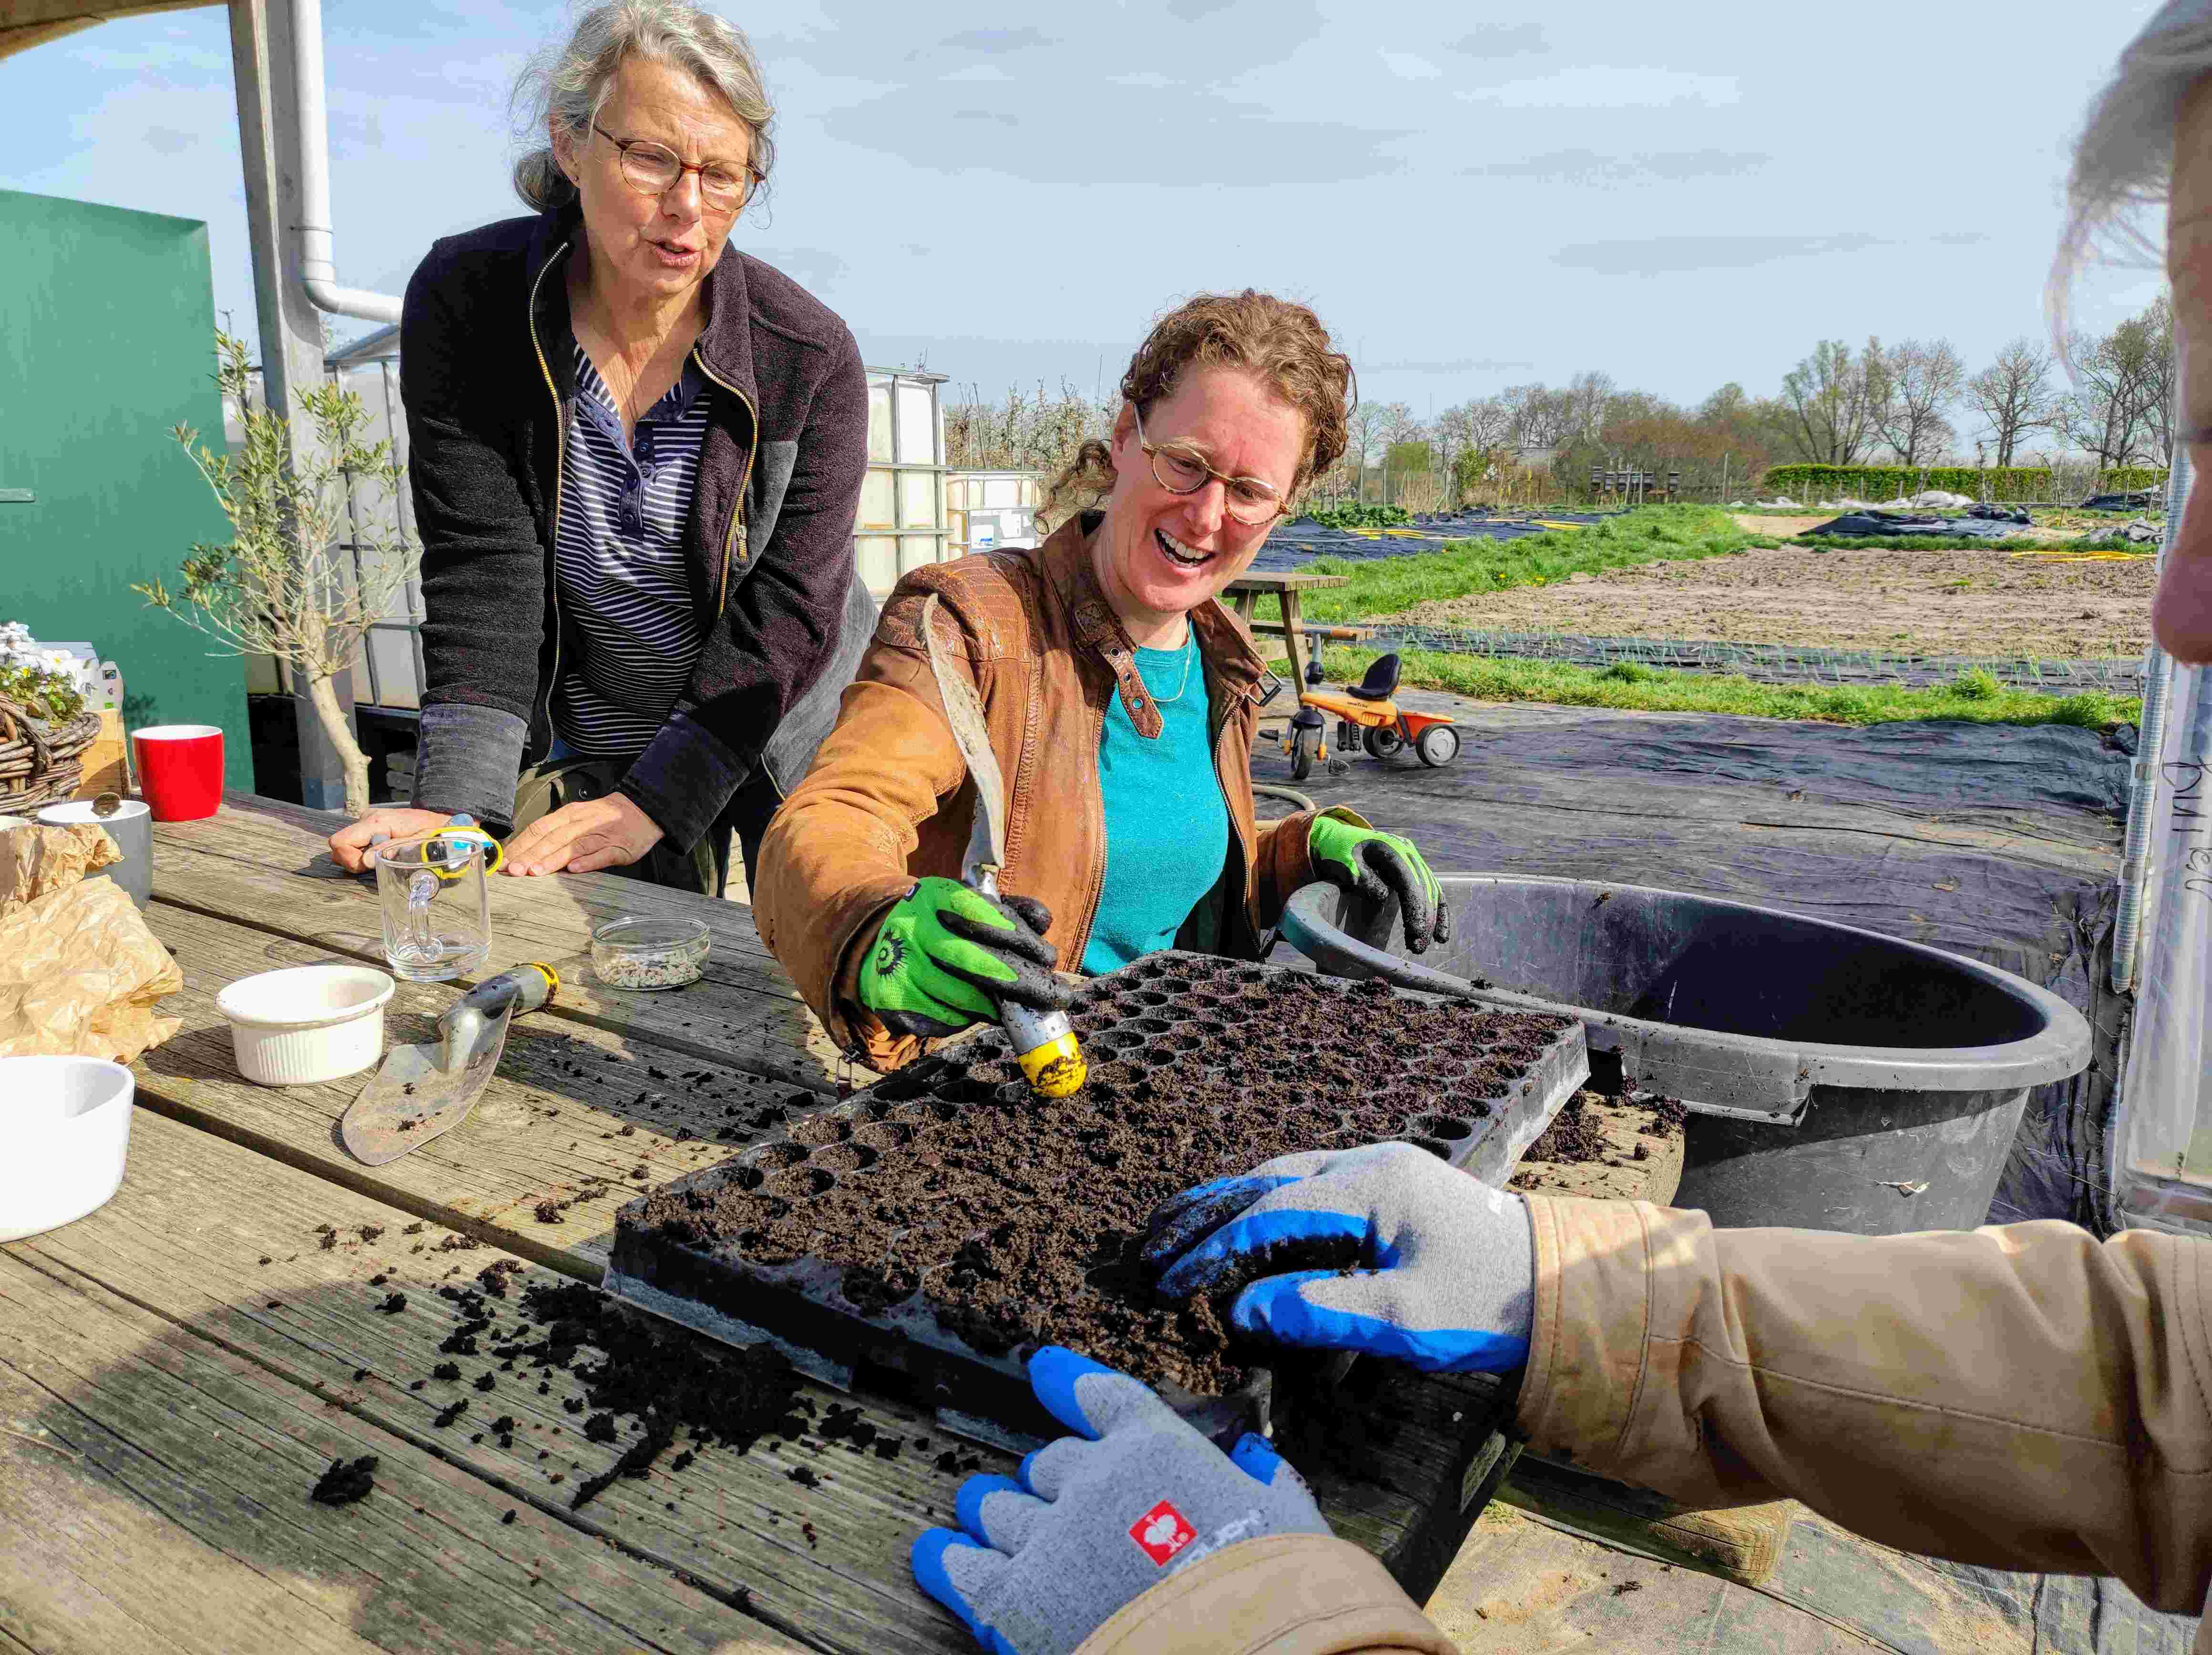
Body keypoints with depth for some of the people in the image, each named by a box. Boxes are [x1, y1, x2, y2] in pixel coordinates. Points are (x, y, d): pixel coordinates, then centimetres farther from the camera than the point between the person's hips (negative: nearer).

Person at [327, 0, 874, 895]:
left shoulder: (810, 353, -17)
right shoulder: (463, 302, -12)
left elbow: (786, 614, -18)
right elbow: (482, 568, -16)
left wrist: (650, 803, -23)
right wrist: (458, 803, -27)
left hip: (789, 746, 0)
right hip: (586, 744, 1)